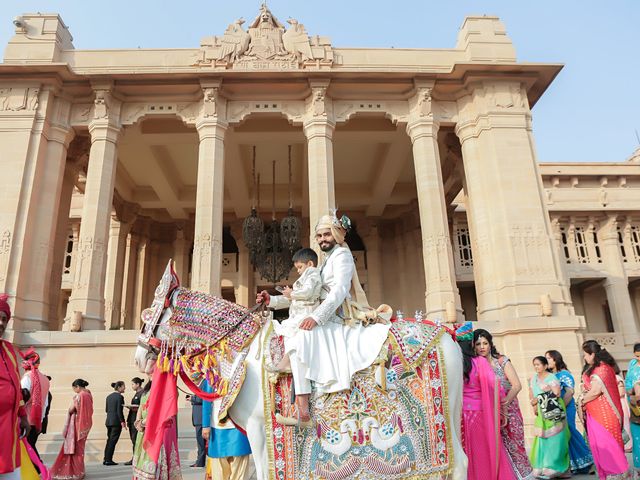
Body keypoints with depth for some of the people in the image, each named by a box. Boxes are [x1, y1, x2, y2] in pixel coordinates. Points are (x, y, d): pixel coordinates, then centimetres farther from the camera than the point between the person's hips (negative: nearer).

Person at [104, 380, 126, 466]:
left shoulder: (109, 396, 11)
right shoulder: (120, 397, -13)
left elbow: (106, 409, 14)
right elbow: (119, 411, -17)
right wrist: (122, 421, -13)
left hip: (109, 420, 8)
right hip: (116, 421, -8)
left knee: (109, 440, 15)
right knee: (113, 440, -1)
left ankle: (106, 459, 18)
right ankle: (108, 460, 1)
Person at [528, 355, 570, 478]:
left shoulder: (552, 378, -6)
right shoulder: (534, 378, 13)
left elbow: (557, 394, -15)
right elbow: (531, 394, 13)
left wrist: (539, 399, -13)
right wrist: (534, 405, -5)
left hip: (554, 412, -6)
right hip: (542, 414, 6)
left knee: (554, 440, -5)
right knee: (542, 439, 3)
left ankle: (554, 467, 1)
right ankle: (542, 468, 7)